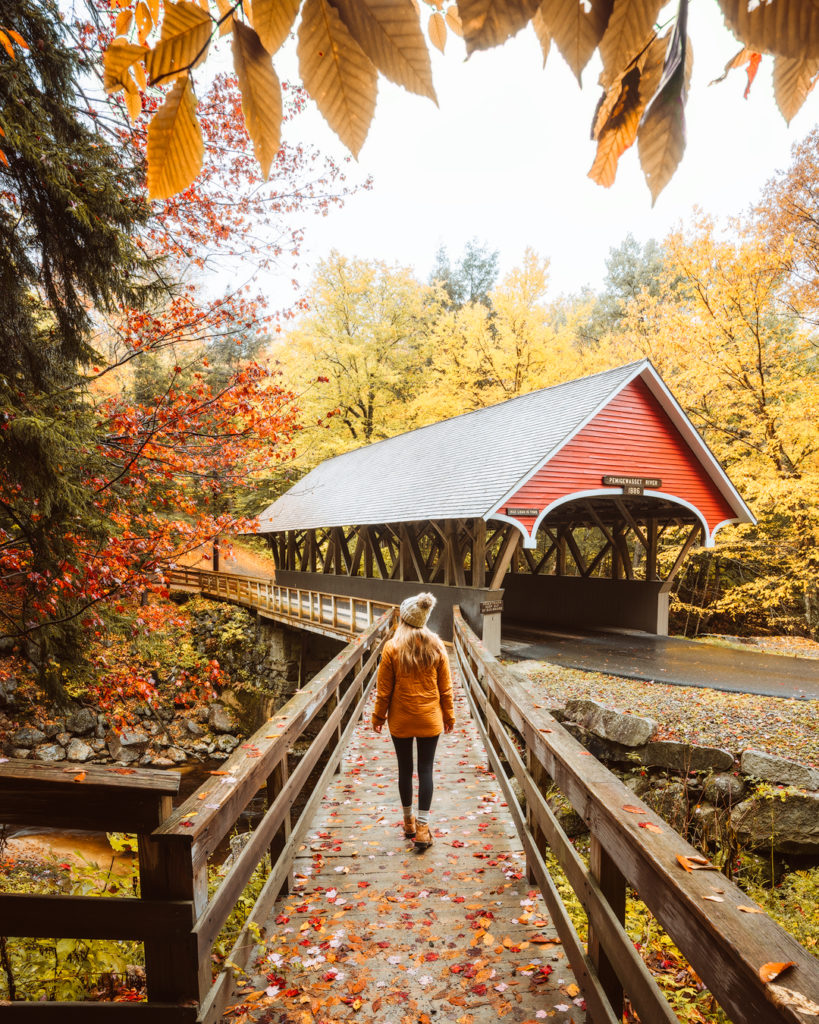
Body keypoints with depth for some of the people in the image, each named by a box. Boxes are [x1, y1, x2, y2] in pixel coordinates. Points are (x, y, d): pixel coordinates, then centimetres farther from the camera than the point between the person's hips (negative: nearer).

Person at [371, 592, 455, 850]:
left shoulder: (392, 648, -12)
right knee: (425, 770, 7)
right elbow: (445, 686, 0)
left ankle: (409, 821, 29)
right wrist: (449, 715, 11)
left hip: (401, 719, -1)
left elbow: (384, 689, -7)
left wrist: (378, 716, 6)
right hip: (430, 719, 1)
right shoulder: (436, 646, -6)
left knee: (405, 769, 13)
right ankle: (422, 828, 6)